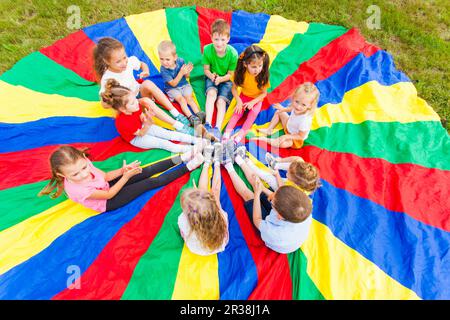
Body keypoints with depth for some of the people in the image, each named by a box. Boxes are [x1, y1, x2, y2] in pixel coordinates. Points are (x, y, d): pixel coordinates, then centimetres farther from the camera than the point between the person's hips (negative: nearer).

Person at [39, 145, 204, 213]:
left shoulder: (83, 163, -18)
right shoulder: (77, 189, -36)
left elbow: (105, 176, -6)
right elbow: (109, 195, -24)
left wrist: (122, 170, -23)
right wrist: (126, 177, -25)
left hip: (107, 186, 6)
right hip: (109, 202, -6)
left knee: (147, 171, -8)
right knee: (150, 183, -15)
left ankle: (179, 159, 2)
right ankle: (187, 167, -13)